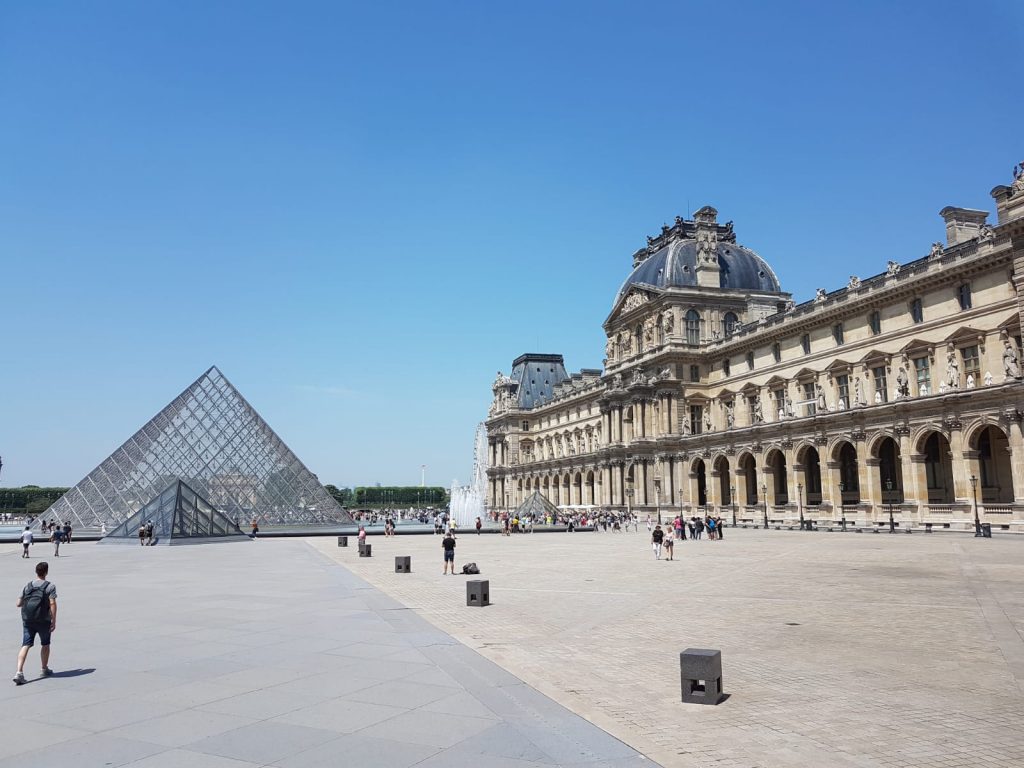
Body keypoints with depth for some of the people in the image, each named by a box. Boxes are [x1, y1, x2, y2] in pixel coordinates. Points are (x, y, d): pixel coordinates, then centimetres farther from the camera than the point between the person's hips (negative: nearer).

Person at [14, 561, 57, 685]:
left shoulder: (27, 586, 8)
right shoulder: (50, 586, -5)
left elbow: (19, 604, 10)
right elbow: (52, 603, -13)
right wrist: (54, 621, -9)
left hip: (27, 620, 3)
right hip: (43, 620, -3)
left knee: (25, 645, 0)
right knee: (45, 644, 16)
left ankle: (19, 672, -16)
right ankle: (45, 669, 28)